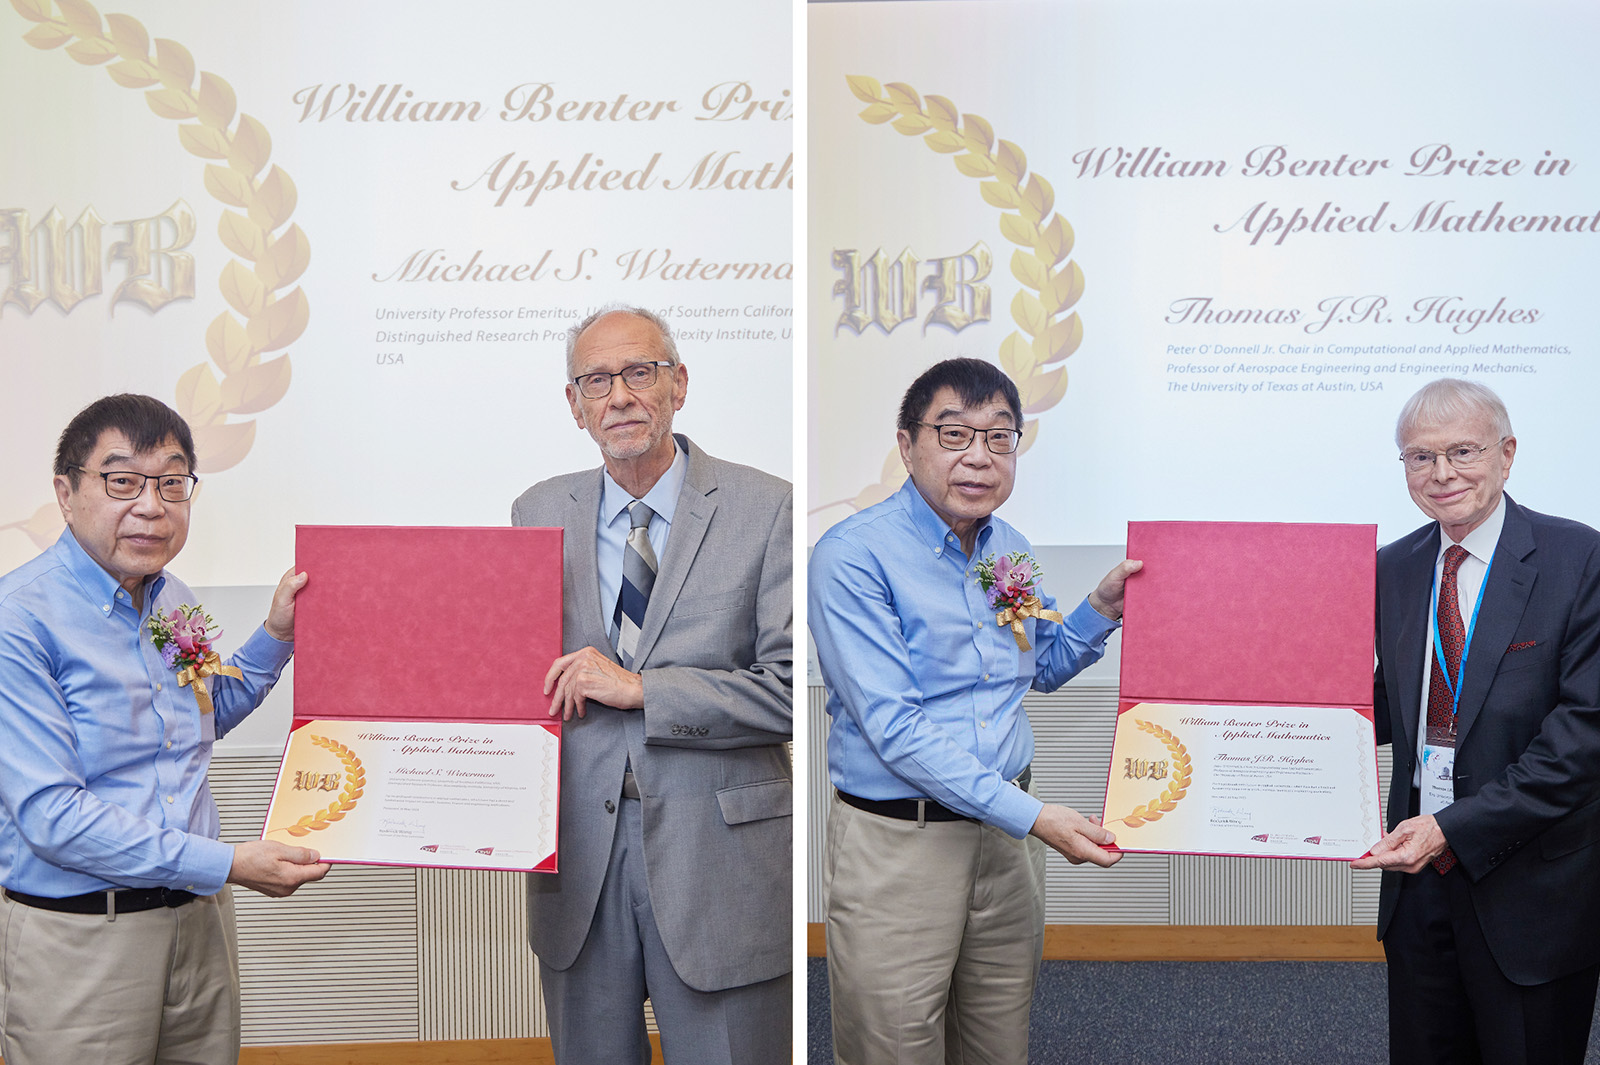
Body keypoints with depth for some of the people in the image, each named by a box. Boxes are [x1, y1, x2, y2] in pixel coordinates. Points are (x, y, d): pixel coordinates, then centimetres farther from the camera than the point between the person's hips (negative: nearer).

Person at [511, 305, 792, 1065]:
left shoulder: (765, 509, -5)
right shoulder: (537, 513, 8)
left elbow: (793, 689, -11)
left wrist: (640, 688, -15)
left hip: (718, 859, -3)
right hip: (577, 854, 4)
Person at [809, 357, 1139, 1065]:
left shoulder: (1011, 549, 7)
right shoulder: (853, 555, -15)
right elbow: (892, 727, -21)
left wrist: (1104, 606, 5)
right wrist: (1030, 814, -24)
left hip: (1009, 832, 6)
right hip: (898, 841, -6)